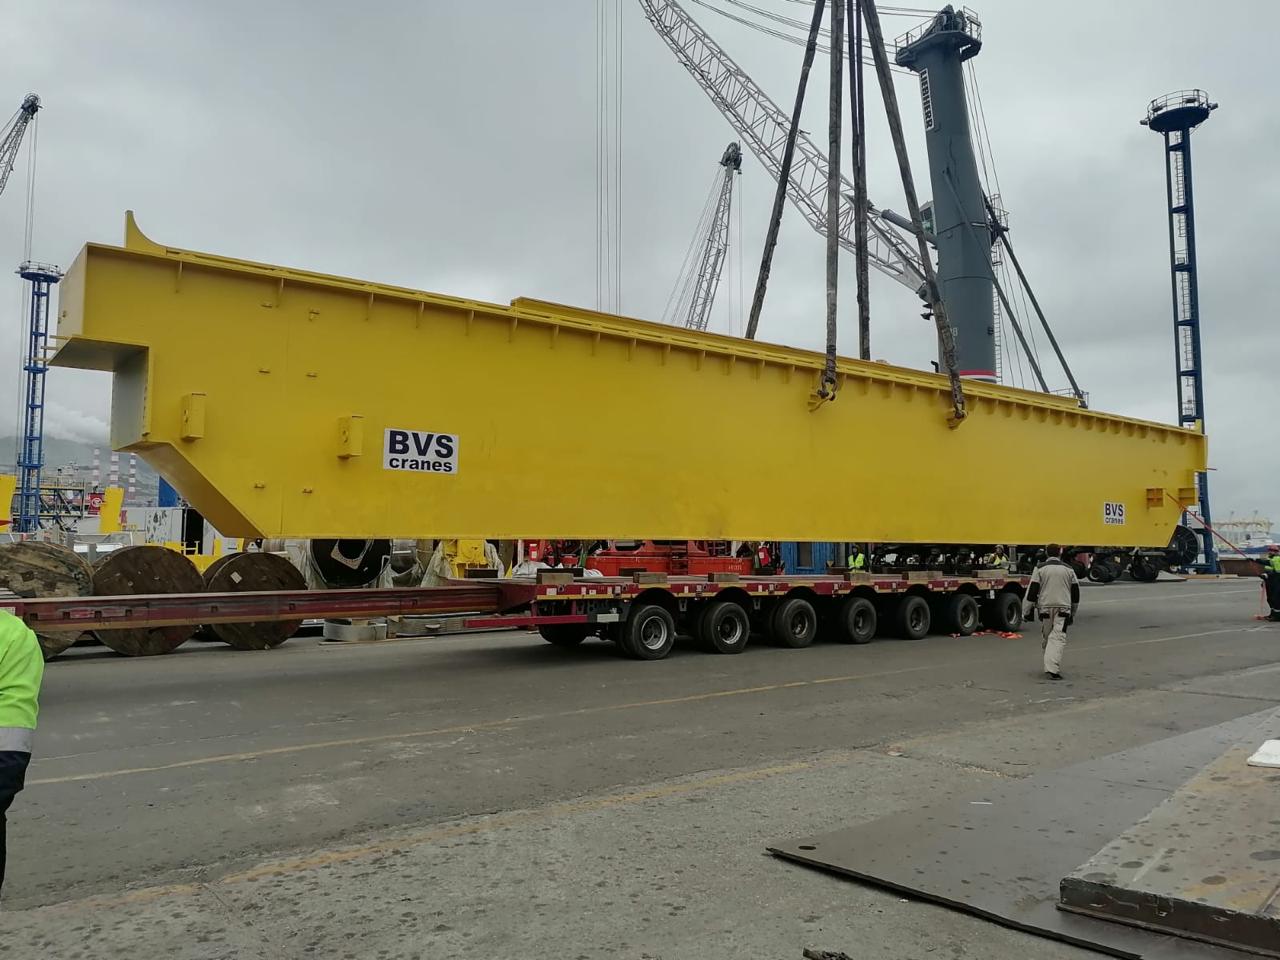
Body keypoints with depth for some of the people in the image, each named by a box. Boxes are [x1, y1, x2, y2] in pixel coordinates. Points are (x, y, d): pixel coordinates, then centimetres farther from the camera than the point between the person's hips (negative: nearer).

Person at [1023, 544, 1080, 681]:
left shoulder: (1040, 569, 1)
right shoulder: (1068, 569, 8)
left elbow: (1032, 590, -2)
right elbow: (1075, 593, 14)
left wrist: (1029, 610, 5)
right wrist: (1072, 613, 23)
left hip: (1045, 608, 0)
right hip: (1063, 609, 0)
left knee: (1046, 638, 13)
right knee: (1058, 639, -8)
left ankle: (1051, 665, 23)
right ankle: (1052, 669, -21)